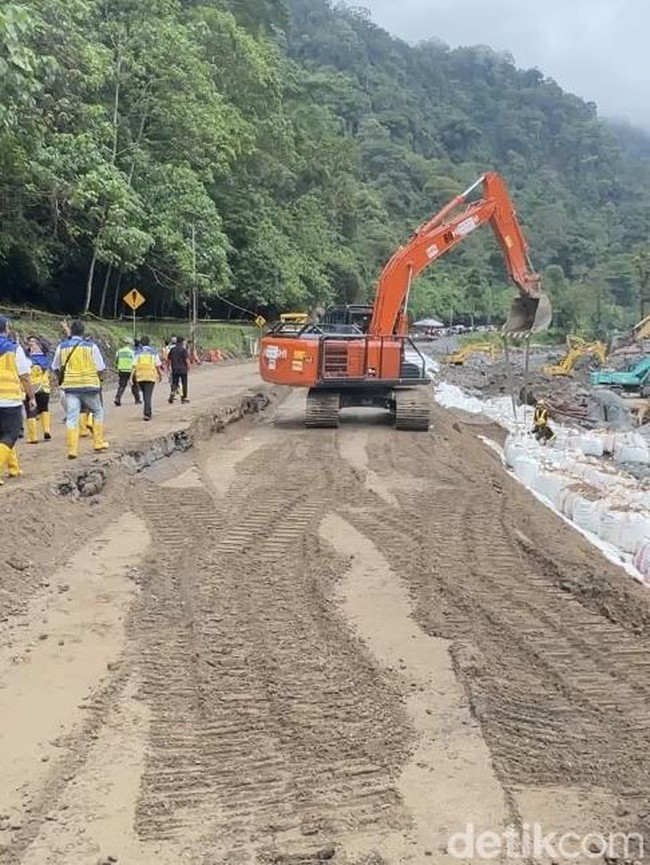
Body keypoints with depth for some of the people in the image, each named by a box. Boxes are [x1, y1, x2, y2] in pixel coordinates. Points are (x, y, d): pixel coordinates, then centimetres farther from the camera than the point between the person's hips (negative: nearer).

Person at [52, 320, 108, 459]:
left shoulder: (62, 347, 4)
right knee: (98, 412, 18)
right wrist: (98, 377, 15)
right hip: (90, 385, -2)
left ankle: (72, 450, -3)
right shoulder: (91, 346, -4)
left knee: (72, 417, 3)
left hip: (70, 387, 2)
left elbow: (56, 368, 12)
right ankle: (99, 443, 20)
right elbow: (100, 368, -4)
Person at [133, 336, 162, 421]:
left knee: (145, 395, 18)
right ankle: (147, 412, -17)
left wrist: (134, 377, 7)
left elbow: (134, 366, 0)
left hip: (140, 377, 2)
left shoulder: (137, 353, 4)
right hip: (151, 376, -2)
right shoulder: (153, 352, 2)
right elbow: (157, 366, 3)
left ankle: (148, 412, 27)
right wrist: (160, 375, 16)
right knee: (148, 395, -4)